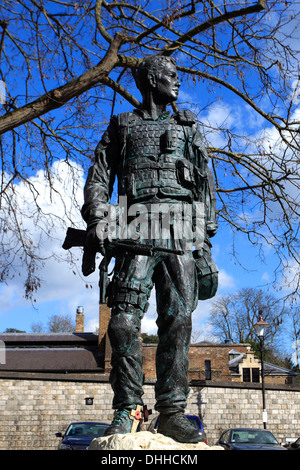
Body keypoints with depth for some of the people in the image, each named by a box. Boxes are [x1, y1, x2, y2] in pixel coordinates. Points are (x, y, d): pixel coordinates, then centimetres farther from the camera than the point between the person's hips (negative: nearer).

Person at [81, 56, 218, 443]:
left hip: (181, 229, 2)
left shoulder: (188, 126, 26)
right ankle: (125, 412, -7)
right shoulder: (121, 127, 22)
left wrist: (206, 232, 7)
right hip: (137, 226, -2)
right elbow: (99, 177, 13)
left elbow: (205, 180, 19)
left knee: (178, 319, -6)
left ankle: (172, 412, -4)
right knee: (126, 318, -13)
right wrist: (95, 220, -4)